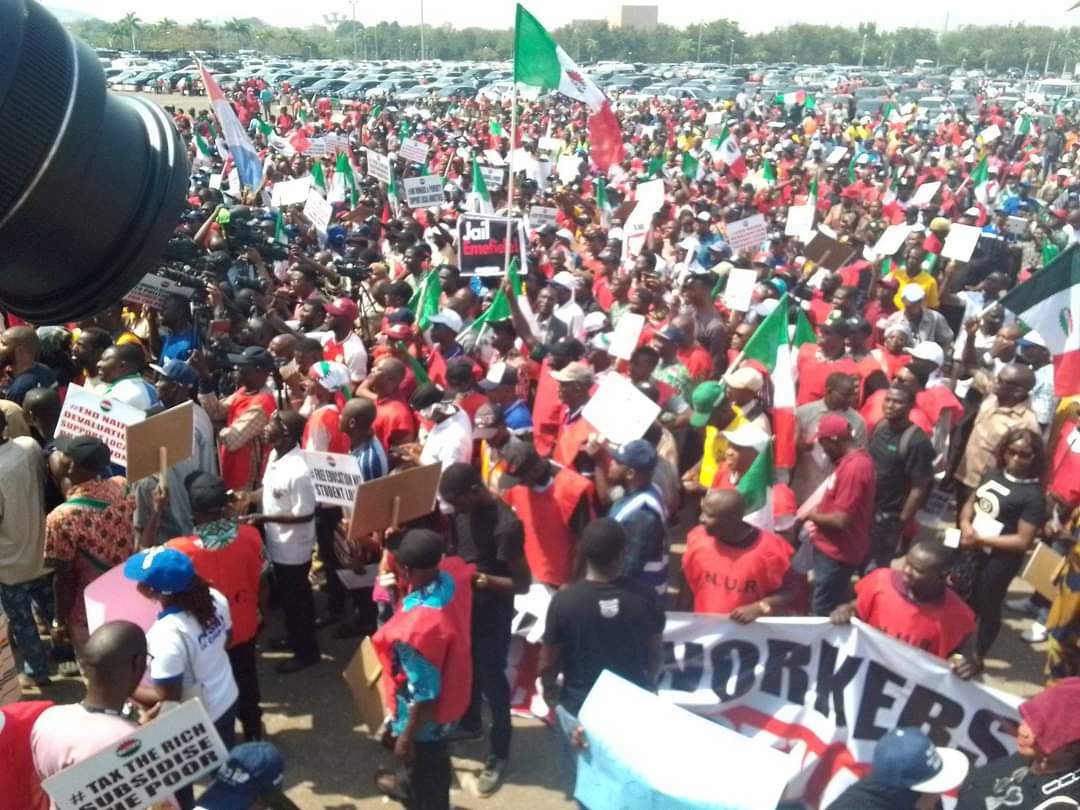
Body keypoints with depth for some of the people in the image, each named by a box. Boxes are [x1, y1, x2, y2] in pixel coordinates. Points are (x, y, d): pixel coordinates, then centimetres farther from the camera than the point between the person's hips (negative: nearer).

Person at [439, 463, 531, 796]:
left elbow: (522, 583, -22)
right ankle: (469, 724, 50)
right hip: (464, 607, 7)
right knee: (467, 672, 25)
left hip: (493, 617, -7)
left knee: (492, 683, 8)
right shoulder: (462, 511, -6)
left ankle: (498, 755, 27)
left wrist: (482, 579, -30)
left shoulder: (506, 524, -28)